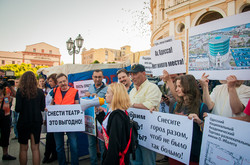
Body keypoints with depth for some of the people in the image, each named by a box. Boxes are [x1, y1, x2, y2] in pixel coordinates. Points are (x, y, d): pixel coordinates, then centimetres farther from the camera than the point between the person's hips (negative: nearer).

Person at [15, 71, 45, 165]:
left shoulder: (20, 91, -10)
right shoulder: (40, 92, -4)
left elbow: (18, 109, -12)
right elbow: (42, 108, 1)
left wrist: (25, 108, 8)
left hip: (23, 122, -2)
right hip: (37, 122, 2)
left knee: (23, 148, 13)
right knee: (35, 148, 11)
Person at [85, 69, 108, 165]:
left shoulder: (106, 89, -7)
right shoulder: (90, 87, 11)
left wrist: (98, 98, -23)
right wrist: (87, 96, -1)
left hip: (101, 118, -5)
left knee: (102, 143, 4)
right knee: (91, 143, 16)